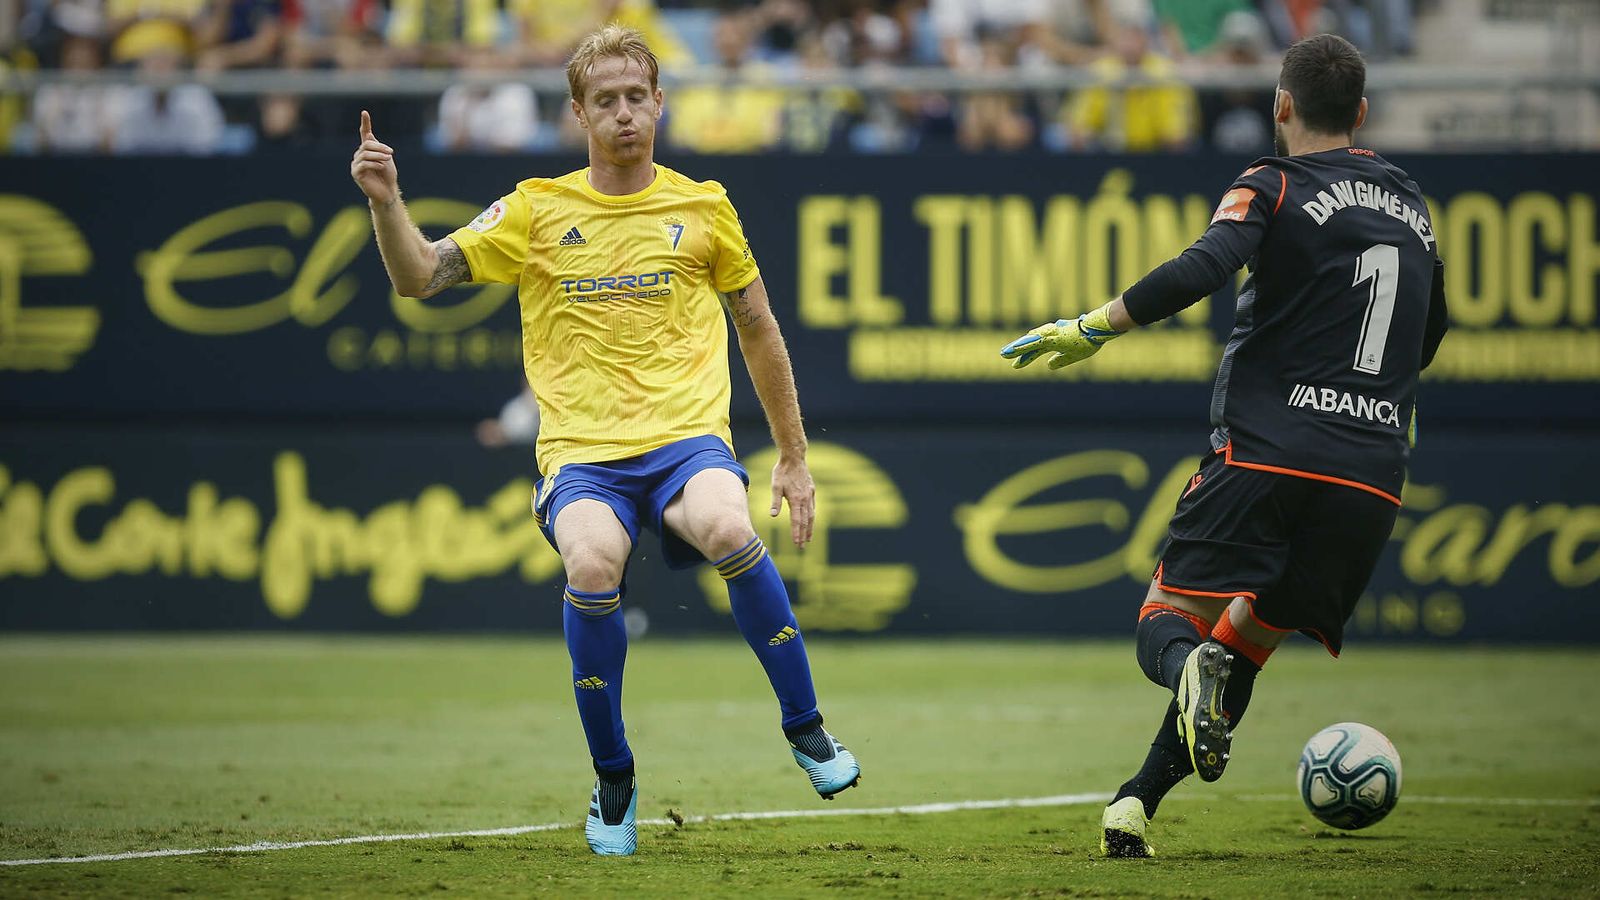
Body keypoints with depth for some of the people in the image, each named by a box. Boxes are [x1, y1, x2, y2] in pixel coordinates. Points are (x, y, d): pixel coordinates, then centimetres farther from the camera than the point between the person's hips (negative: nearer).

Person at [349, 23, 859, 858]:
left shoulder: (703, 208, 12)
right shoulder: (536, 209, 10)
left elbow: (759, 333, 20)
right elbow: (419, 276, 6)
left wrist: (793, 459, 20)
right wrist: (386, 203, -12)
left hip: (687, 436, 0)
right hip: (581, 451, 0)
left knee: (727, 530, -35)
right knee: (591, 564, -32)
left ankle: (804, 725, -12)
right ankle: (613, 779, -9)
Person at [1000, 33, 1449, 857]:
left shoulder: (1277, 186, 1)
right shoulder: (1412, 206, 19)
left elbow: (1199, 271, -18)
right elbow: (1428, 338, 33)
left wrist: (1092, 329, -10)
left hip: (1265, 450, -4)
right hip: (1374, 478, 4)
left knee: (1167, 619, 2)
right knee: (1246, 642, 14)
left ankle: (1192, 670, -34)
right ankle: (1136, 803, 2)